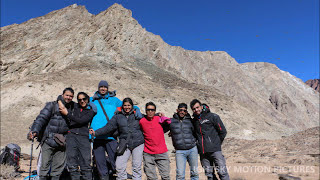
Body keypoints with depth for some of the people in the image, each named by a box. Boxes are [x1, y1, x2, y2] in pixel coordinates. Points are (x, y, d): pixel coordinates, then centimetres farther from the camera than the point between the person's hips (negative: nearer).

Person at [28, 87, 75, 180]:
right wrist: (34, 131, -24)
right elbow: (41, 118, -12)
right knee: (45, 164, -2)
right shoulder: (52, 105, -2)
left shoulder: (72, 108, 12)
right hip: (49, 140, -4)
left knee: (59, 166, 8)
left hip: (62, 142, 4)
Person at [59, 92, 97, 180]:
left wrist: (67, 113, -7)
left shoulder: (90, 111, 9)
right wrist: (60, 103, 7)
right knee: (71, 161, -2)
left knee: (86, 161, -6)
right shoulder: (74, 106, 16)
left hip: (83, 137, -2)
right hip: (71, 135, 2)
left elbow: (81, 121, -7)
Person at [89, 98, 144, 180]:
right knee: (119, 165, -5)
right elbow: (109, 127, 0)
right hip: (125, 144, 1)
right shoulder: (118, 116, 7)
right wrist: (96, 132, -8)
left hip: (138, 143, 0)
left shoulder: (137, 115, 7)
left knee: (137, 165, 3)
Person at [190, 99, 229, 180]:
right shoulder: (194, 120, 12)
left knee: (222, 172, -6)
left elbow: (223, 132, 1)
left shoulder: (212, 116, -1)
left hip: (215, 151, -4)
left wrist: (217, 144, 5)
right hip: (203, 153, 4)